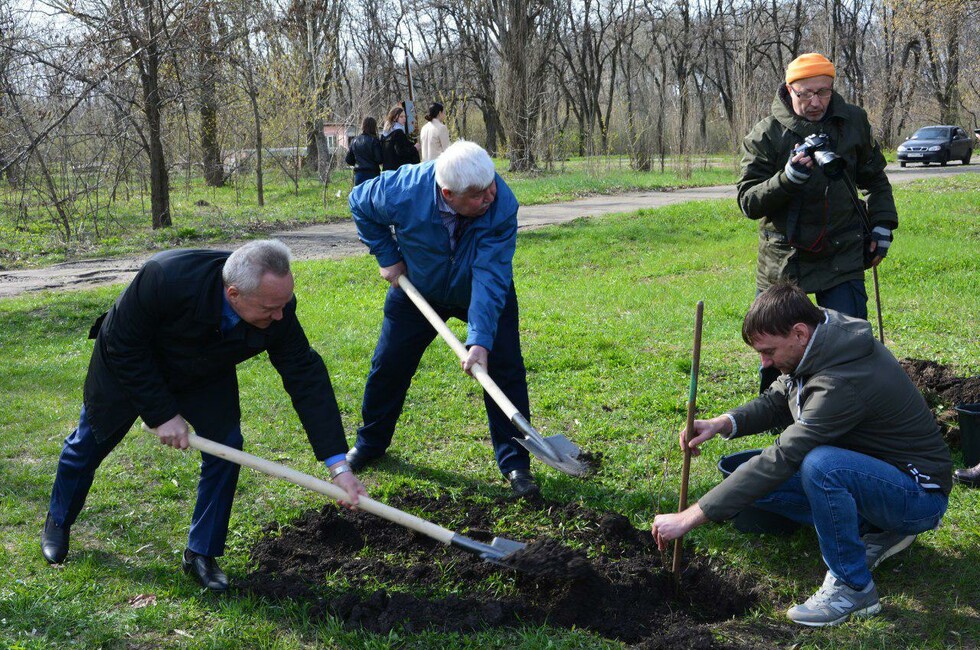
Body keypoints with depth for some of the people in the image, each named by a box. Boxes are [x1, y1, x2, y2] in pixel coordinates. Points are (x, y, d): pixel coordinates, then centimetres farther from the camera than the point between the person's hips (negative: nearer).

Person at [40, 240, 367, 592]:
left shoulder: (278, 313, -33)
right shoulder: (164, 278, -44)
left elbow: (308, 379, -27)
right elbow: (124, 348, -30)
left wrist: (338, 464, -30)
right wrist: (162, 414, -29)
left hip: (204, 378, 3)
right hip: (126, 367, -2)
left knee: (226, 447, -12)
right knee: (89, 443, 15)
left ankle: (201, 553, 8)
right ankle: (58, 521, 47)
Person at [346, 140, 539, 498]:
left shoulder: (502, 205, -35)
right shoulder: (403, 190, -33)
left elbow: (489, 277, -38)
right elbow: (360, 203, -9)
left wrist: (480, 340, -46)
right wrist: (387, 256, -10)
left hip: (485, 293, -1)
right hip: (417, 290, 1)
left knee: (505, 368, -12)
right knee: (388, 366, 8)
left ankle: (515, 464, 1)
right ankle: (370, 442, 32)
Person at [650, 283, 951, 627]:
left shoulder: (844, 380, -32)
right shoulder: (821, 338, -5)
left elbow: (782, 458, -35)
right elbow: (775, 400, 7)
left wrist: (690, 517, -33)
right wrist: (723, 423, -16)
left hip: (920, 496, -9)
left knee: (820, 464, -37)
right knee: (753, 481, 1)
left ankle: (854, 588, -16)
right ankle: (878, 532, 7)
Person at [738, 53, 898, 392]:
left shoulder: (854, 121, 4)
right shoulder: (765, 135, -6)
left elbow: (875, 177, 19)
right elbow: (748, 203, -10)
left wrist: (882, 224, 10)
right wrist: (787, 178, -25)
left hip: (842, 260, 1)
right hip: (782, 260, -1)